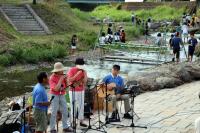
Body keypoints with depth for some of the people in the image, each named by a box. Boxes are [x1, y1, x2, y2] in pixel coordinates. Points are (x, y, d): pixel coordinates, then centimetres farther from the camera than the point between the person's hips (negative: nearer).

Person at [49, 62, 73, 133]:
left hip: (62, 95, 6)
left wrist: (66, 79, -10)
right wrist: (61, 79, -24)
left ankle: (65, 127, 22)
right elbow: (56, 89, -25)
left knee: (65, 111, 10)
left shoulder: (62, 76, 1)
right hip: (55, 95, -6)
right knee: (54, 113, -2)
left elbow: (66, 86, 7)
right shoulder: (52, 78, -15)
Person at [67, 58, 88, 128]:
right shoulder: (71, 70, -8)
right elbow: (69, 80, -18)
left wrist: (85, 75, -13)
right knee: (73, 107, -4)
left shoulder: (83, 71, 5)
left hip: (81, 91, 5)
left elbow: (84, 81, 2)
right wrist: (77, 74, -23)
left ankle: (81, 121, 15)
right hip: (73, 91, -5)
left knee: (81, 106, 7)